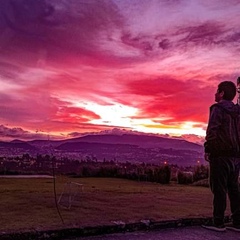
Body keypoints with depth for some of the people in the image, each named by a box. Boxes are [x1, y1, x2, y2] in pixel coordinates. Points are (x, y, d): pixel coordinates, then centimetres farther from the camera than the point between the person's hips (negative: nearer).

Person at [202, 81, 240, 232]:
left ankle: (218, 223, 0)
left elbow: (212, 131, -16)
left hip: (221, 155, -7)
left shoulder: (218, 109, -8)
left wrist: (208, 149, -9)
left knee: (219, 189, -3)